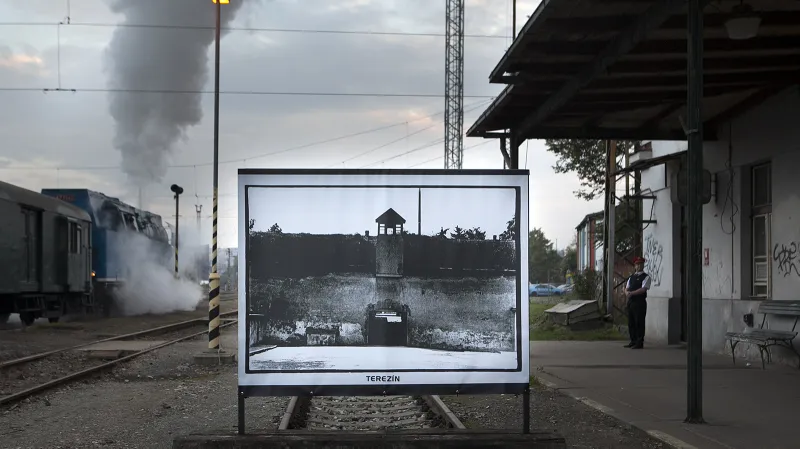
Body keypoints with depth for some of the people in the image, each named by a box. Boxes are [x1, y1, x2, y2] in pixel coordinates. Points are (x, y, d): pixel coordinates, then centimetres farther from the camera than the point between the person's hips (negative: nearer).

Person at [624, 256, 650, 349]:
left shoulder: (646, 277, -2)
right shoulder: (631, 277, 19)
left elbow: (643, 289, -14)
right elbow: (626, 288, 16)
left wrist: (632, 293, -18)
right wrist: (627, 292, -8)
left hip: (640, 302, -7)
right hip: (631, 301, 7)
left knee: (639, 323, -6)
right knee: (631, 322, 9)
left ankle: (639, 343, -2)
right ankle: (633, 341, 17)